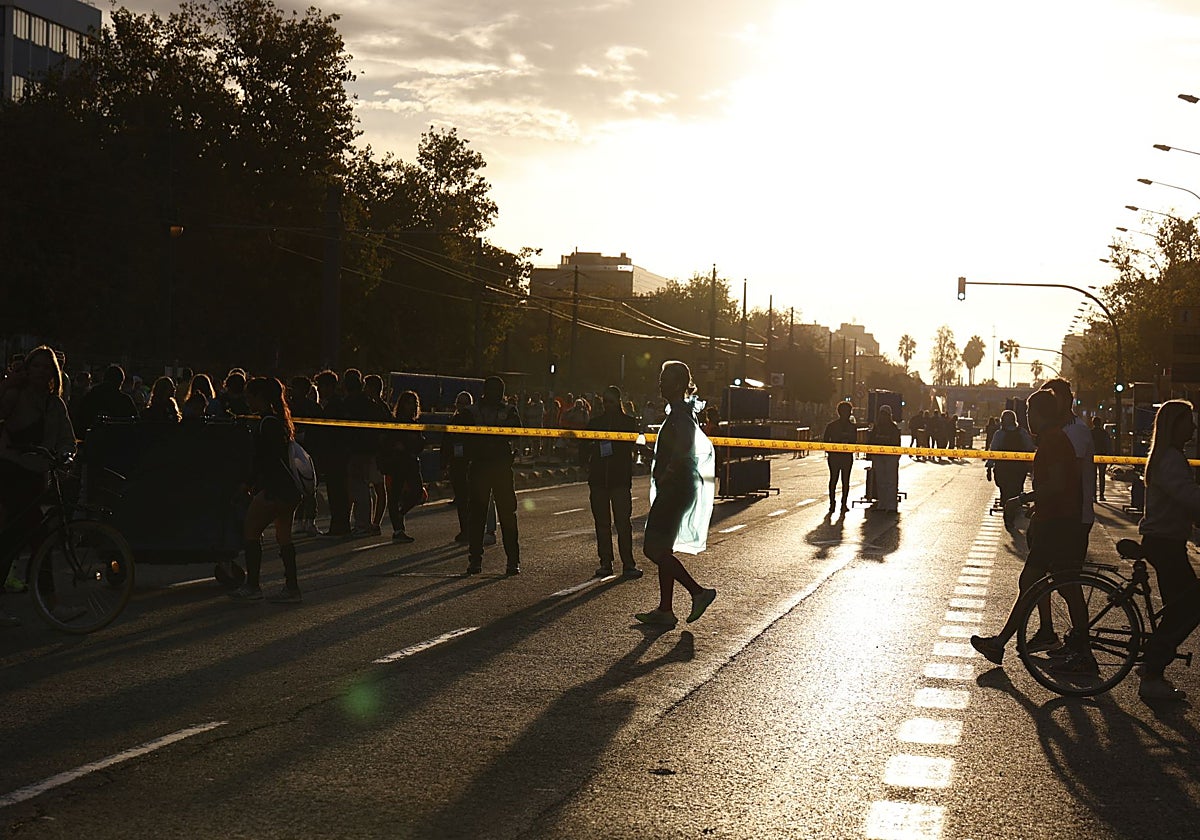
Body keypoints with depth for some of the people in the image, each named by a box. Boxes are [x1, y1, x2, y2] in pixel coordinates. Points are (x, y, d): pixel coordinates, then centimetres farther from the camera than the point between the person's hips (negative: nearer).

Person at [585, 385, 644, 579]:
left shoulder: (628, 422, 5)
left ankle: (628, 564, -5)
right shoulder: (594, 422, 13)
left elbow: (631, 447, 0)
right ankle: (605, 563, 9)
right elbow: (586, 448, 14)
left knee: (623, 522, -8)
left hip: (621, 478, -3)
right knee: (602, 523, 4)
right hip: (598, 478, 3)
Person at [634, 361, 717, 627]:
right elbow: (705, 448, 26)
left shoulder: (680, 414, -15)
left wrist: (664, 478, -19)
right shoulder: (682, 412, 16)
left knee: (654, 549, -9)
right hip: (674, 489, 10)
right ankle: (664, 610, 14)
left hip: (675, 489, -10)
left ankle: (698, 592, -6)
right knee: (662, 549, 11)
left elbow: (681, 453, -30)